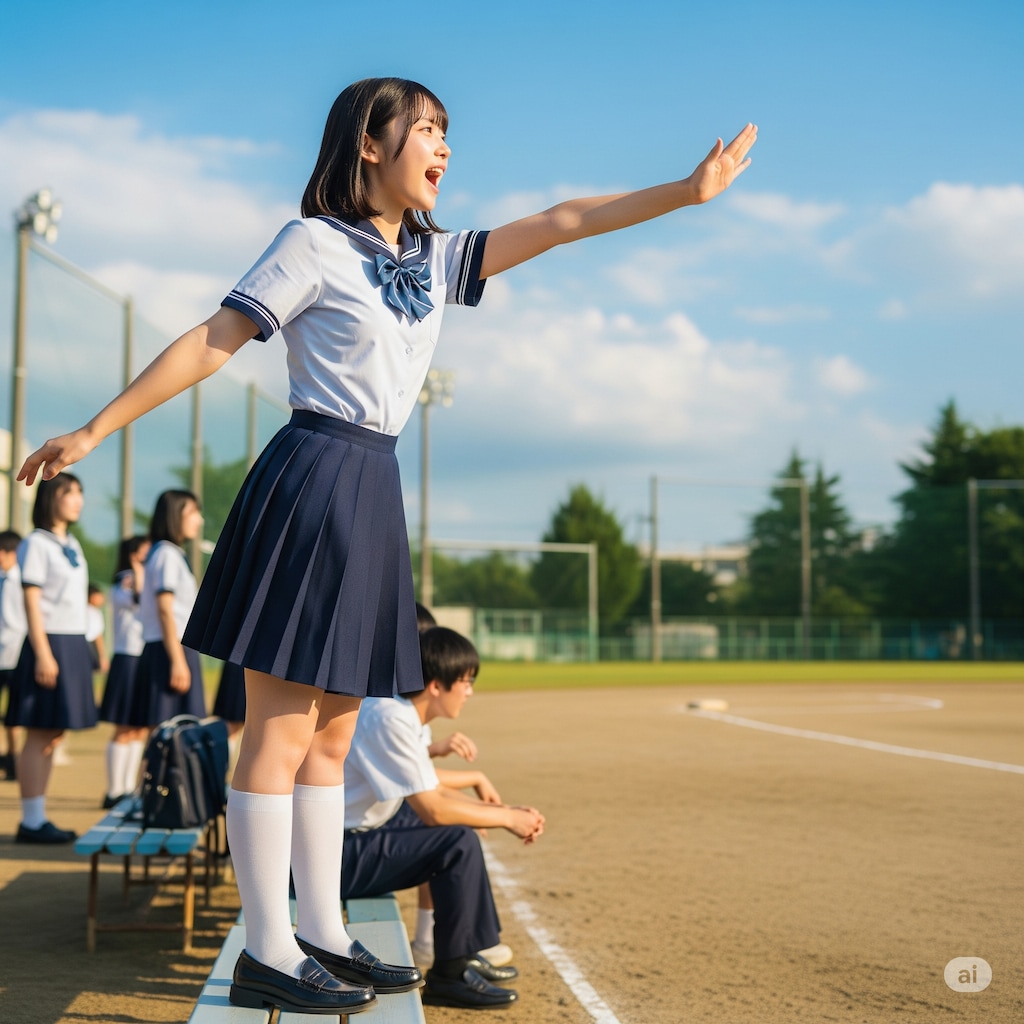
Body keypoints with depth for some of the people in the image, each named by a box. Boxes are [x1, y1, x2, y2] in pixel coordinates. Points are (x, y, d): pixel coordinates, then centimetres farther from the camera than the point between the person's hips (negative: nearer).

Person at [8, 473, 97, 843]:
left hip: (75, 645, 8)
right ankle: (31, 822, -2)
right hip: (51, 643, -8)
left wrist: (78, 653, 17)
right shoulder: (36, 544, -7)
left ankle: (38, 818, 14)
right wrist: (43, 654, -19)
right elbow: (32, 602, -13)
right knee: (40, 736, -6)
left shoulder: (72, 545, 17)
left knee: (52, 737, 9)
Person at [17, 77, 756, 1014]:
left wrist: (687, 191, 9)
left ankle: (322, 934, 19)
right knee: (282, 730, -6)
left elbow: (558, 224, 14)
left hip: (374, 495, 8)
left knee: (332, 732, 11)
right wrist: (95, 431, -6)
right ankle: (267, 955, 0)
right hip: (313, 483, -8)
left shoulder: (435, 257, 17)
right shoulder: (315, 244, -3)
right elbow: (211, 344, -4)